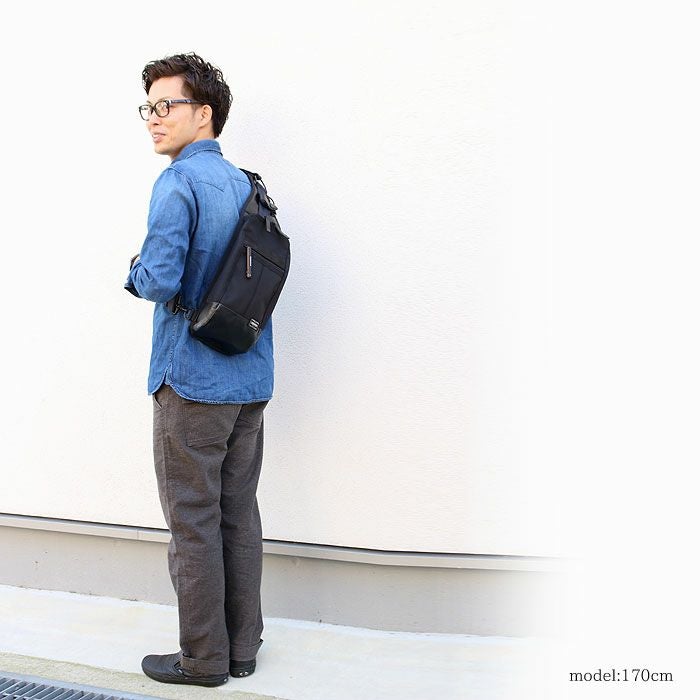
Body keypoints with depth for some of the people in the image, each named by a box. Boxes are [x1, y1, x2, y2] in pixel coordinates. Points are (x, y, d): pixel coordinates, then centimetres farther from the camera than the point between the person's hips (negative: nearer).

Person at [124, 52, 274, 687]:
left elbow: (160, 280, -21)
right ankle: (243, 647, 24)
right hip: (251, 379, 8)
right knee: (239, 514, 13)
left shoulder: (179, 182, -13)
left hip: (193, 380, -8)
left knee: (193, 521, 3)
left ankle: (204, 659, 14)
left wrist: (135, 272, 1)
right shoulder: (245, 184, 11)